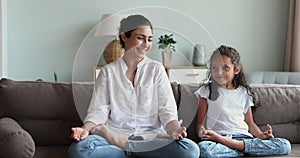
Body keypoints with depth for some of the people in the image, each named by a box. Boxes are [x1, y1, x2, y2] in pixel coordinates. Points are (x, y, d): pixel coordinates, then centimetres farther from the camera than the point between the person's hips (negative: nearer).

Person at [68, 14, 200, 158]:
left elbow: (167, 110, 3)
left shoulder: (157, 69, 11)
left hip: (151, 135, 3)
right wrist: (86, 128, -18)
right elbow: (99, 110, 4)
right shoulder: (108, 71, 11)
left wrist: (174, 130, -20)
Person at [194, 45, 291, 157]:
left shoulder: (244, 92, 17)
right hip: (218, 137, -4)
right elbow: (200, 122, 6)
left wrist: (261, 135, -1)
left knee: (285, 146, -19)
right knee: (203, 148, -41)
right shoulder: (207, 91, 10)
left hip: (244, 137, 4)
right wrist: (201, 132, -17)